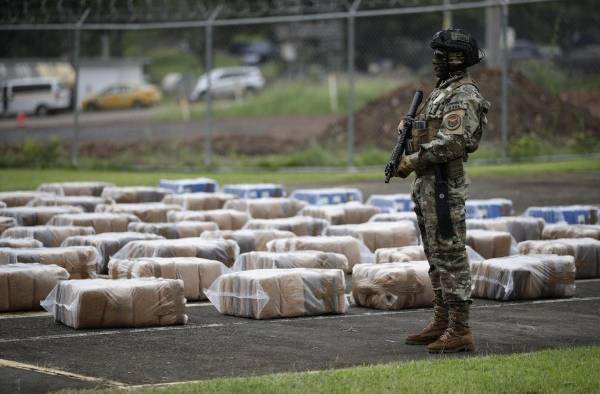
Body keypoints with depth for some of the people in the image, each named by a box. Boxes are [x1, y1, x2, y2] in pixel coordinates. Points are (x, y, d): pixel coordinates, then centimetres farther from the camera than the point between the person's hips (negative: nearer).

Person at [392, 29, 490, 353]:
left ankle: (459, 330, -8)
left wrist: (414, 160, -20)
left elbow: (453, 143, -23)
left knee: (450, 255, -9)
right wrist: (405, 155, 7)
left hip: (444, 184, -10)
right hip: (425, 183, 10)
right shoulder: (441, 91, 18)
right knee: (436, 256, 14)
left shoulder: (464, 97, -13)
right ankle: (442, 322, 21)